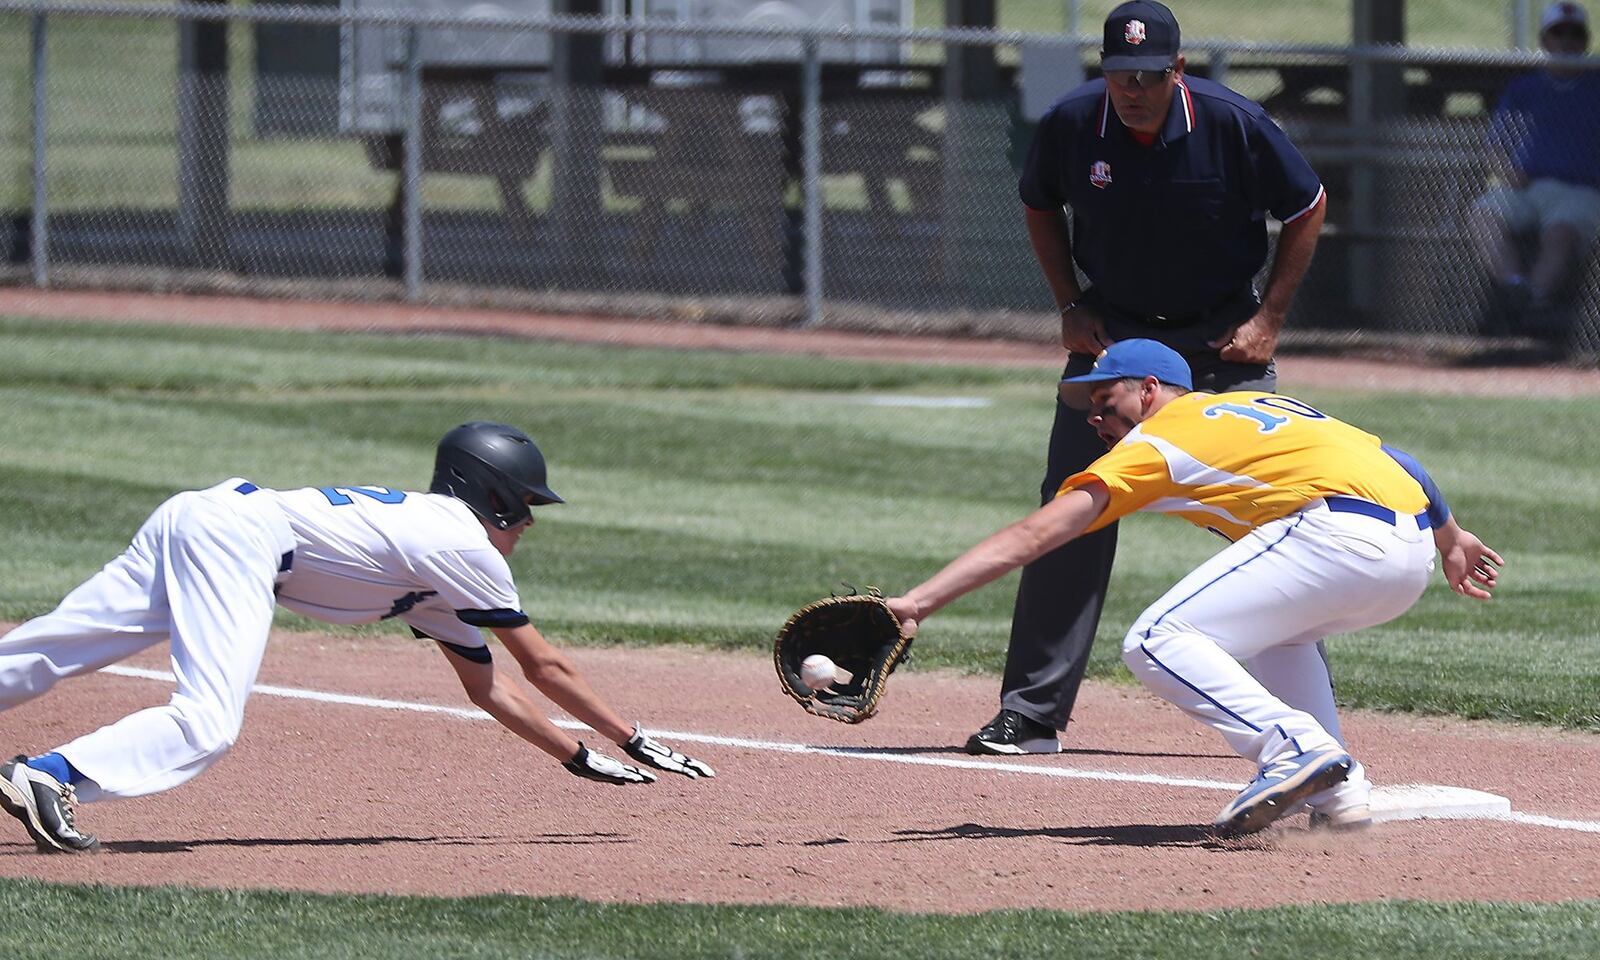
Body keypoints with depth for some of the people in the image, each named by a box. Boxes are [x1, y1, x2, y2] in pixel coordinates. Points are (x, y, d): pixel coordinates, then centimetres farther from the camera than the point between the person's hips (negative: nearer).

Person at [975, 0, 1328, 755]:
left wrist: (1269, 317, -8)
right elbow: (1040, 206, 9)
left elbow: (1308, 209, -4)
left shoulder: (1234, 125, -19)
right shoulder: (1070, 125, -13)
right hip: (1113, 328, 2)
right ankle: (1030, 714, -1)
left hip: (1224, 337, -2)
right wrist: (1070, 307, 0)